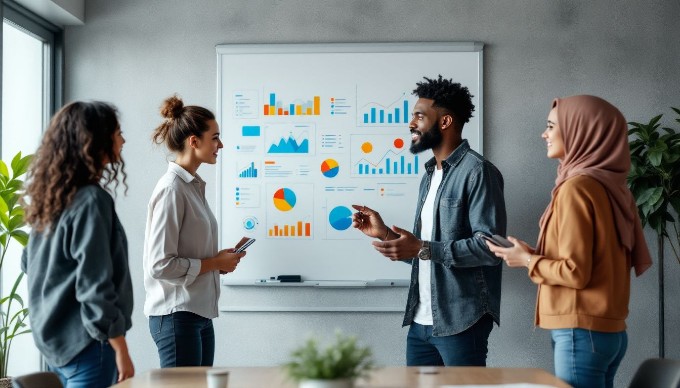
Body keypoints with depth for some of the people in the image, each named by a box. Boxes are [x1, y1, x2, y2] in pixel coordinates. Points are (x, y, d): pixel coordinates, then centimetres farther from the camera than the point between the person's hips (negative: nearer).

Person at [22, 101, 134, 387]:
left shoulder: (51, 199, 7)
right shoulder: (91, 200, -19)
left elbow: (29, 264, 18)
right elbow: (95, 286, -21)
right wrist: (120, 350, -16)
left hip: (53, 337, 9)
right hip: (85, 343, -9)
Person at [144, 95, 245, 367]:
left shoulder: (193, 186, 11)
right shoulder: (171, 189, -15)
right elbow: (161, 265, -20)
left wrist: (220, 260, 3)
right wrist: (215, 263, -12)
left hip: (200, 313, 9)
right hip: (176, 314, -9)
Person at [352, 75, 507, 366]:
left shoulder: (477, 171, -10)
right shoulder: (430, 176, 18)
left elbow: (491, 246, -20)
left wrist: (423, 249, -23)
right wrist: (384, 234, 6)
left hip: (461, 321, -8)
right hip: (421, 321, 8)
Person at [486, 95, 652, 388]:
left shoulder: (577, 187, -15)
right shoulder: (610, 186, 9)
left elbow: (575, 272, -18)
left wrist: (527, 260, -4)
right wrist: (539, 255, 12)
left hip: (582, 332, -8)